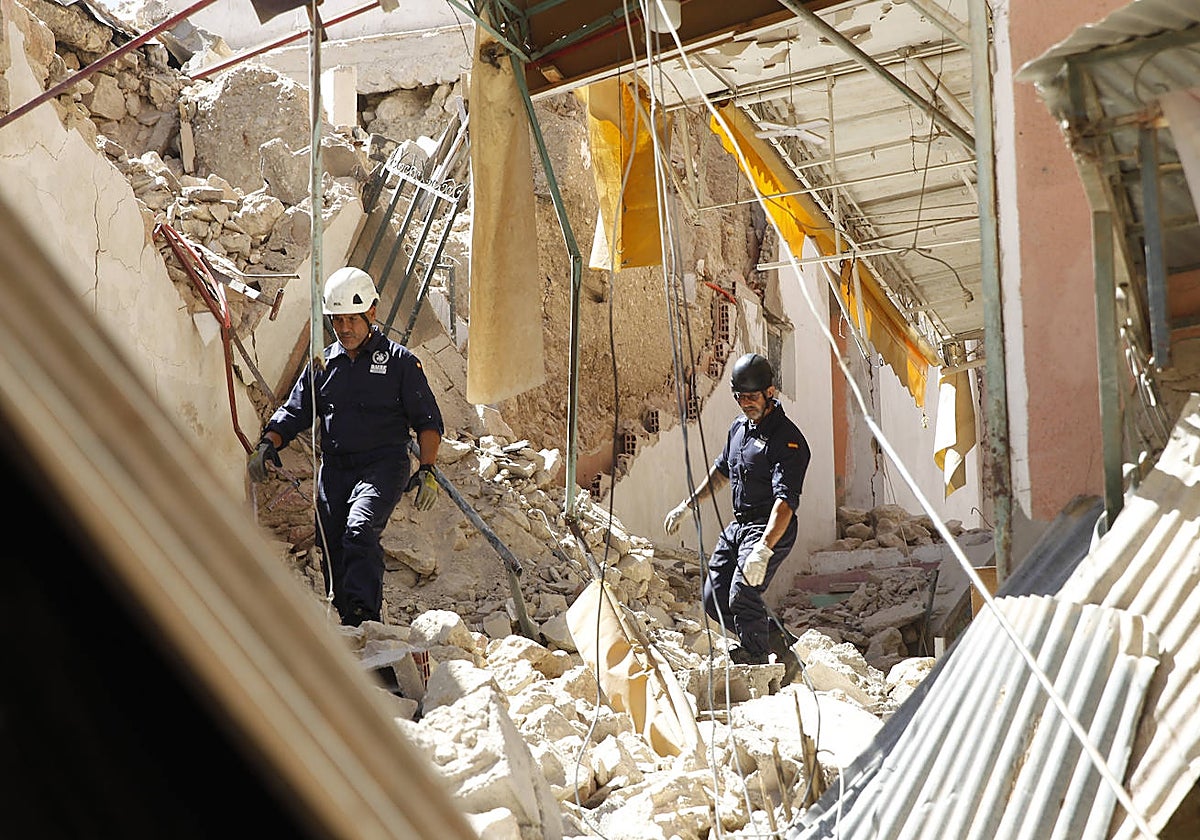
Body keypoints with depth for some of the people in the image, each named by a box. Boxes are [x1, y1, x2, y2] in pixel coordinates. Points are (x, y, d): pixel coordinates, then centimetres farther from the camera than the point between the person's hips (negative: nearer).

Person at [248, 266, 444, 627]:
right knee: (331, 549, 2)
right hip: (333, 468, 5)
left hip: (382, 465, -5)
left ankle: (364, 620, -31)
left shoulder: (400, 361, 3)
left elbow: (428, 420, 3)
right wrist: (268, 444, -5)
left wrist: (427, 469, -9)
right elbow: (294, 412, 14)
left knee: (360, 530, -27)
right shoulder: (322, 364, 14)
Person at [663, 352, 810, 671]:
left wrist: (764, 550, -40)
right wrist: (686, 506, 30)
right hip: (737, 525, 9)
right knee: (714, 598, 6)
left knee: (742, 596, -22)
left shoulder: (788, 440, -18)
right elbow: (721, 471, 28)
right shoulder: (739, 427, 10)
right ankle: (777, 640, 20)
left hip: (771, 529, -9)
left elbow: (785, 501, -29)